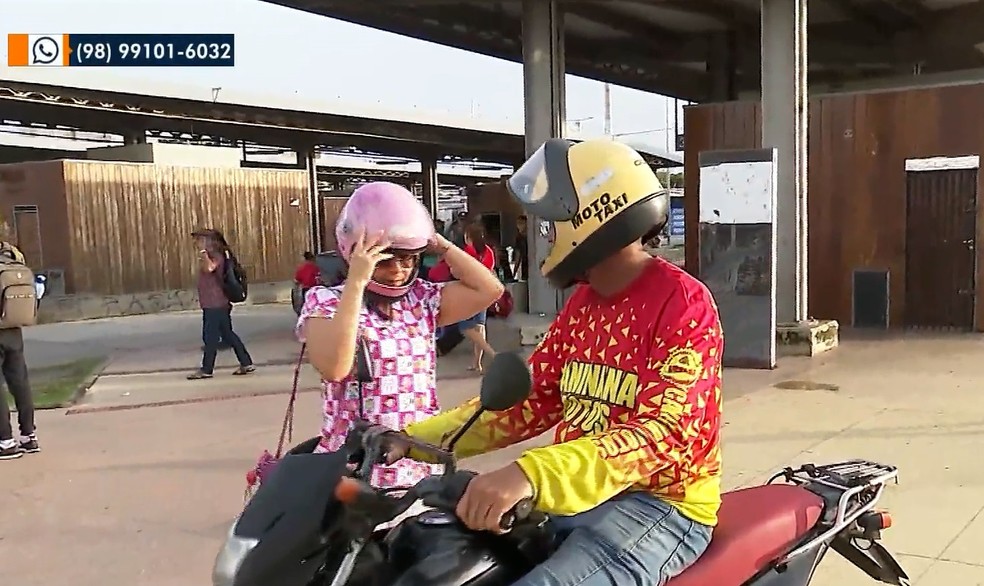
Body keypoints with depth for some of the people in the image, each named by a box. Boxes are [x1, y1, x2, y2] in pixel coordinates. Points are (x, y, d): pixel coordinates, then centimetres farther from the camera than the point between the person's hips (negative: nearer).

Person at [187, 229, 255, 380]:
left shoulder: (216, 256, -13)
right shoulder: (210, 256, 16)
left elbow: (209, 267, -34)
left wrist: (203, 251, -32)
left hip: (215, 305, -10)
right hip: (214, 304, 10)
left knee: (210, 337, -2)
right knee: (228, 334, 11)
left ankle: (206, 370, 6)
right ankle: (246, 363, 13)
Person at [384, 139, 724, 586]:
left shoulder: (683, 303, -17)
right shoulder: (582, 302, 10)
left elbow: (664, 433, -28)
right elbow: (532, 399, 9)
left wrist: (531, 473, -42)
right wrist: (413, 439, -1)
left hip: (659, 504, -8)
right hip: (577, 495, 8)